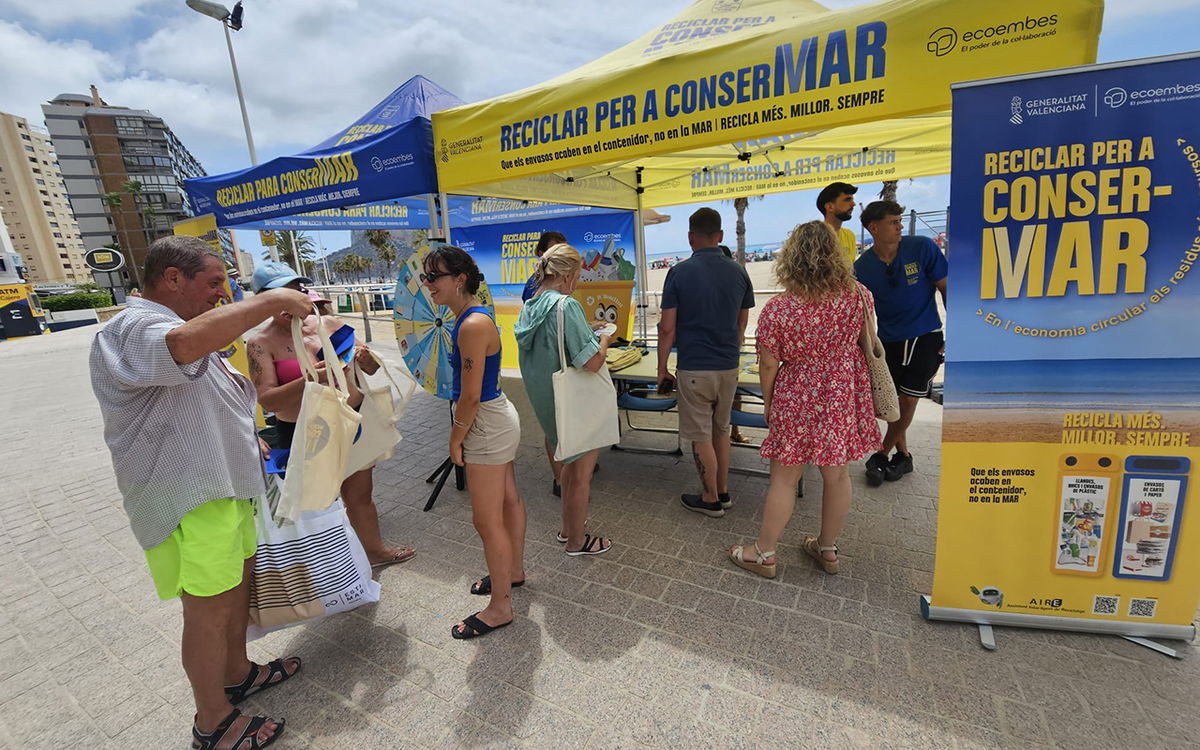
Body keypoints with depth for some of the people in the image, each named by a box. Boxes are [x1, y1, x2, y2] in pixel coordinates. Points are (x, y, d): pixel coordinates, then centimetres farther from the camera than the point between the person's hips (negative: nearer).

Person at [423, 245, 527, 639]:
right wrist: (462, 435, 19)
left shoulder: (472, 326, -24)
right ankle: (513, 571, 44)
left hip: (486, 426, -10)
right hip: (496, 419, 10)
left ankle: (500, 607, 21)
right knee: (508, 499, 23)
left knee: (487, 521, 3)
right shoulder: (473, 316, 7)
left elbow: (470, 397, -23)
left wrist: (456, 440, -9)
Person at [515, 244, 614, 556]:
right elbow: (592, 362, -28)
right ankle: (576, 541, 28)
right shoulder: (566, 305, -24)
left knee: (570, 464, 26)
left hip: (544, 399, 9)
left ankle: (567, 527, 42)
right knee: (581, 474, 10)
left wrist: (588, 332, 13)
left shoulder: (529, 307, 4)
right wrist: (604, 340, -8)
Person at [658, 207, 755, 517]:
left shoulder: (679, 272, -10)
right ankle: (723, 492, 31)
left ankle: (711, 499, 21)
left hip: (694, 368, -5)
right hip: (729, 366, 5)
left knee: (701, 436, 8)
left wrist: (662, 369, 0)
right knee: (721, 429, 20)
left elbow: (667, 329, -10)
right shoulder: (738, 272, 3)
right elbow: (742, 326, 12)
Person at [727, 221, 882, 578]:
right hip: (844, 402, 4)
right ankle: (827, 549, 37)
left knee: (784, 479, 8)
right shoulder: (859, 296, -6)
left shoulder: (777, 309, -18)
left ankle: (764, 553, 24)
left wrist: (768, 403, 4)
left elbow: (769, 365, -11)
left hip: (798, 402, -4)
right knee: (837, 474, 17)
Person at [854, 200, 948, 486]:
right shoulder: (862, 267, -6)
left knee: (907, 400, -1)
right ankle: (902, 456, 27)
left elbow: (946, 289, -2)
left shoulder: (922, 248, -10)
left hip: (925, 338, -2)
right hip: (889, 341, 2)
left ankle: (881, 456, 15)